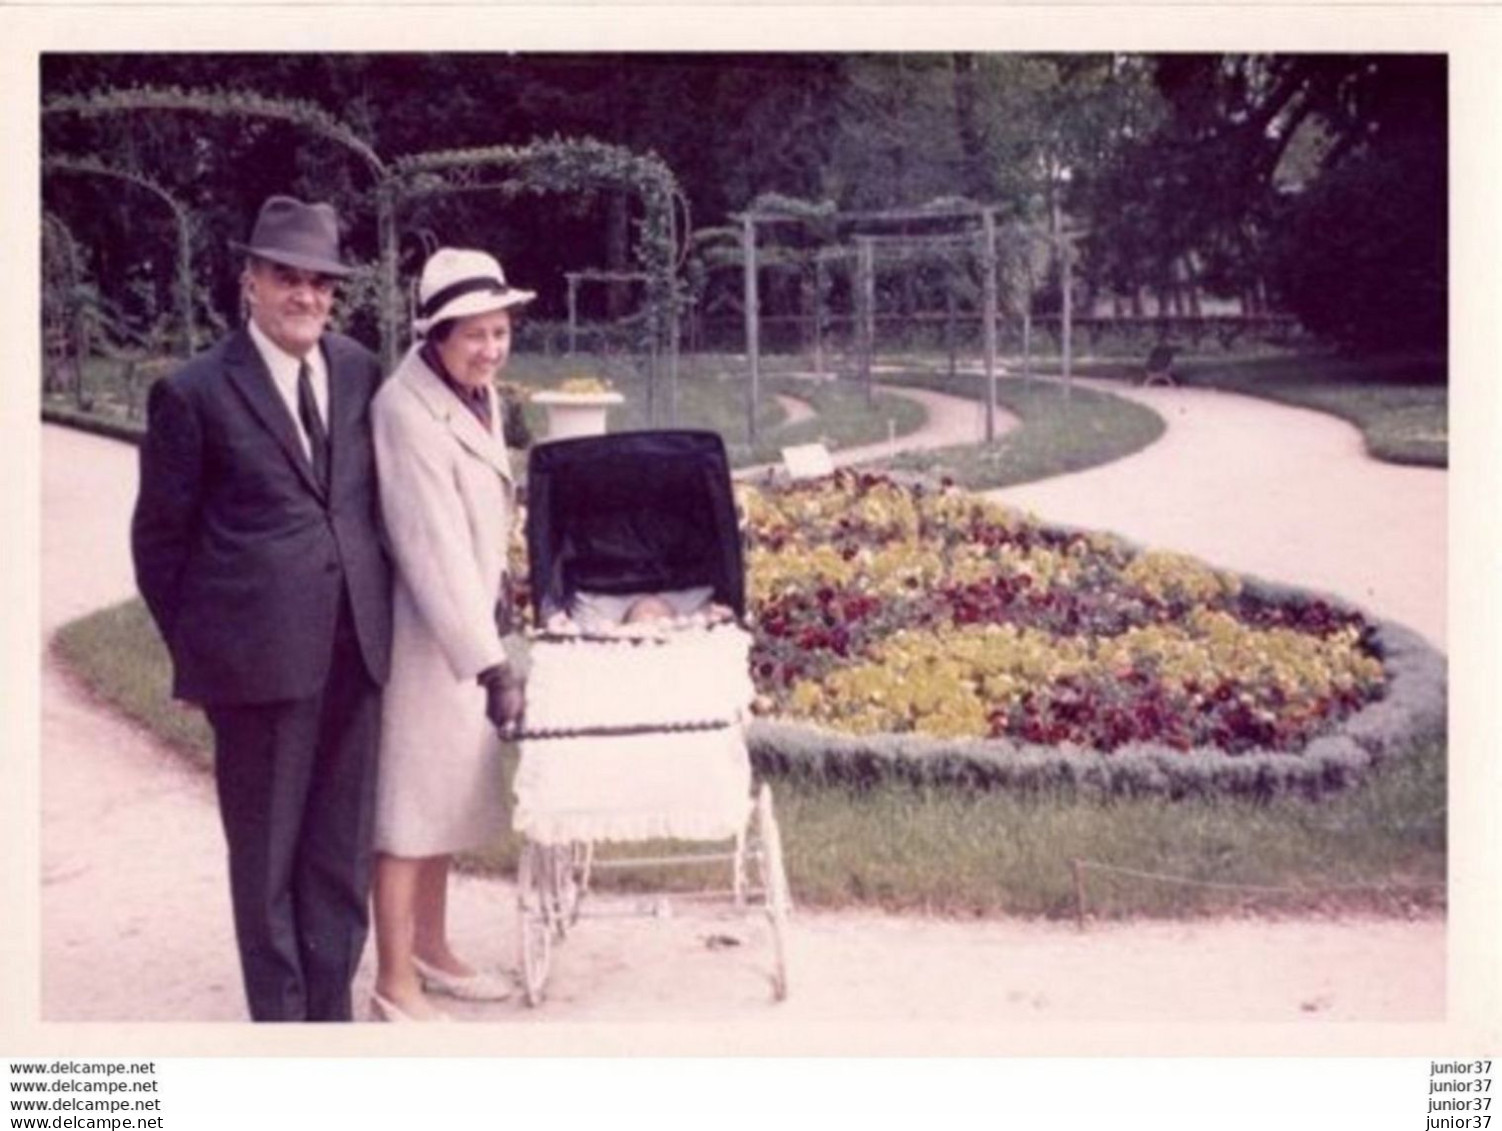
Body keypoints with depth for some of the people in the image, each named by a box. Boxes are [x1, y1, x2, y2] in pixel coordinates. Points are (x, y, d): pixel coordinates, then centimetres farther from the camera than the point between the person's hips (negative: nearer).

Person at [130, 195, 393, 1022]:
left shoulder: (360, 372, 7)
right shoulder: (195, 393, -6)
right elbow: (159, 536, 1)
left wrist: (380, 609, 12)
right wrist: (198, 644, 2)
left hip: (356, 649, 5)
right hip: (262, 658, -4)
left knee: (342, 851, 13)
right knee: (266, 855, 8)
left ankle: (331, 1010, 26)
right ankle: (280, 1017, 21)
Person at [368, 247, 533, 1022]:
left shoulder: (478, 392, 3)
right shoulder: (407, 411, -24)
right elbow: (433, 548, -29)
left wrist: (498, 586, 20)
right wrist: (491, 665, -31)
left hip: (467, 620, 9)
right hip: (422, 630, -9)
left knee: (450, 789, 18)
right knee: (409, 802, 0)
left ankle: (432, 951, 32)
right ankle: (395, 985, 11)